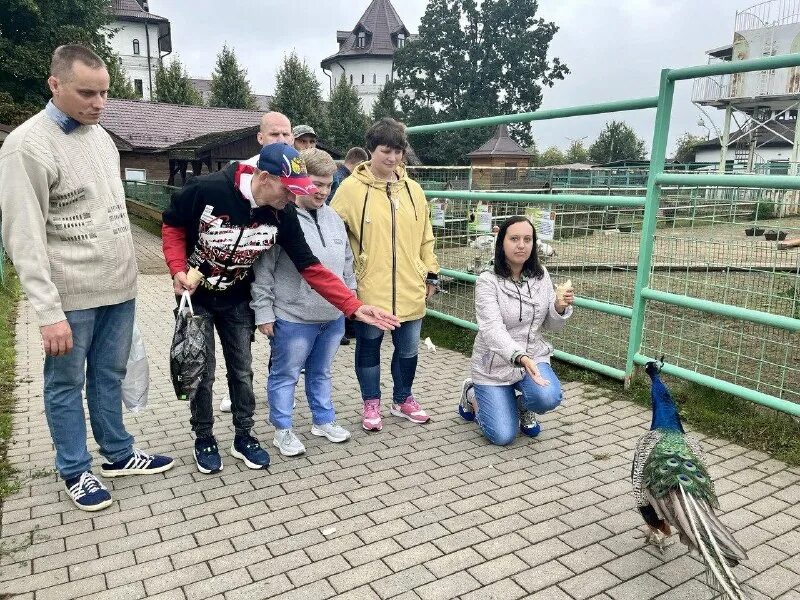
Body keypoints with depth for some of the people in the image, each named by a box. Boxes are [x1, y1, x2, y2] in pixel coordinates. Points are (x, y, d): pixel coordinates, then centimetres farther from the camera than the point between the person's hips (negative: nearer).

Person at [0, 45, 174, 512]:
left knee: (110, 376, 18)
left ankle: (119, 454, 32)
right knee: (67, 385, 9)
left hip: (119, 286, 6)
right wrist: (49, 311, -20)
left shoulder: (102, 136, 10)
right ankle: (76, 471, 25)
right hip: (71, 295, -6)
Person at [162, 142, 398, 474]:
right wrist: (178, 270, -23)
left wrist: (355, 306, -24)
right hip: (195, 297, -3)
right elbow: (172, 224, -10)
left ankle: (243, 437, 28)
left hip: (237, 301, 3)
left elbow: (310, 267, -18)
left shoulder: (283, 215, -18)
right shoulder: (207, 189, -28)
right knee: (203, 373, 5)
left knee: (242, 370, 9)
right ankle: (203, 440, 27)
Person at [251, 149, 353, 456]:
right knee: (285, 375, 9)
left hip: (334, 316, 6)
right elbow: (262, 271, -14)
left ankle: (324, 420, 38)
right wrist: (264, 312, -14)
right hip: (292, 318, -6)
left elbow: (347, 262, 17)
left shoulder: (333, 217, 8)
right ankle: (283, 430, 25)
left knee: (321, 372, 21)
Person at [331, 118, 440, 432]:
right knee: (369, 347, 12)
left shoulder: (412, 189, 7)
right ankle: (371, 404, 31)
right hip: (369, 290, -3)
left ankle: (403, 400, 36)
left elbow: (425, 235, 13)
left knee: (408, 348, 15)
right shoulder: (351, 188, -6)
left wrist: (431, 272, 12)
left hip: (409, 289, 4)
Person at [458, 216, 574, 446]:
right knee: (502, 436, -4)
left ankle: (526, 410, 10)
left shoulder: (541, 275, -2)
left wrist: (560, 307, -18)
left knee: (548, 397, -28)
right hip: (495, 365, -3)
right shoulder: (487, 281, -18)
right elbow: (492, 329, -31)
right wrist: (520, 357, -47)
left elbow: (550, 324, 5)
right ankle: (472, 394, 26)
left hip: (534, 356, 3)